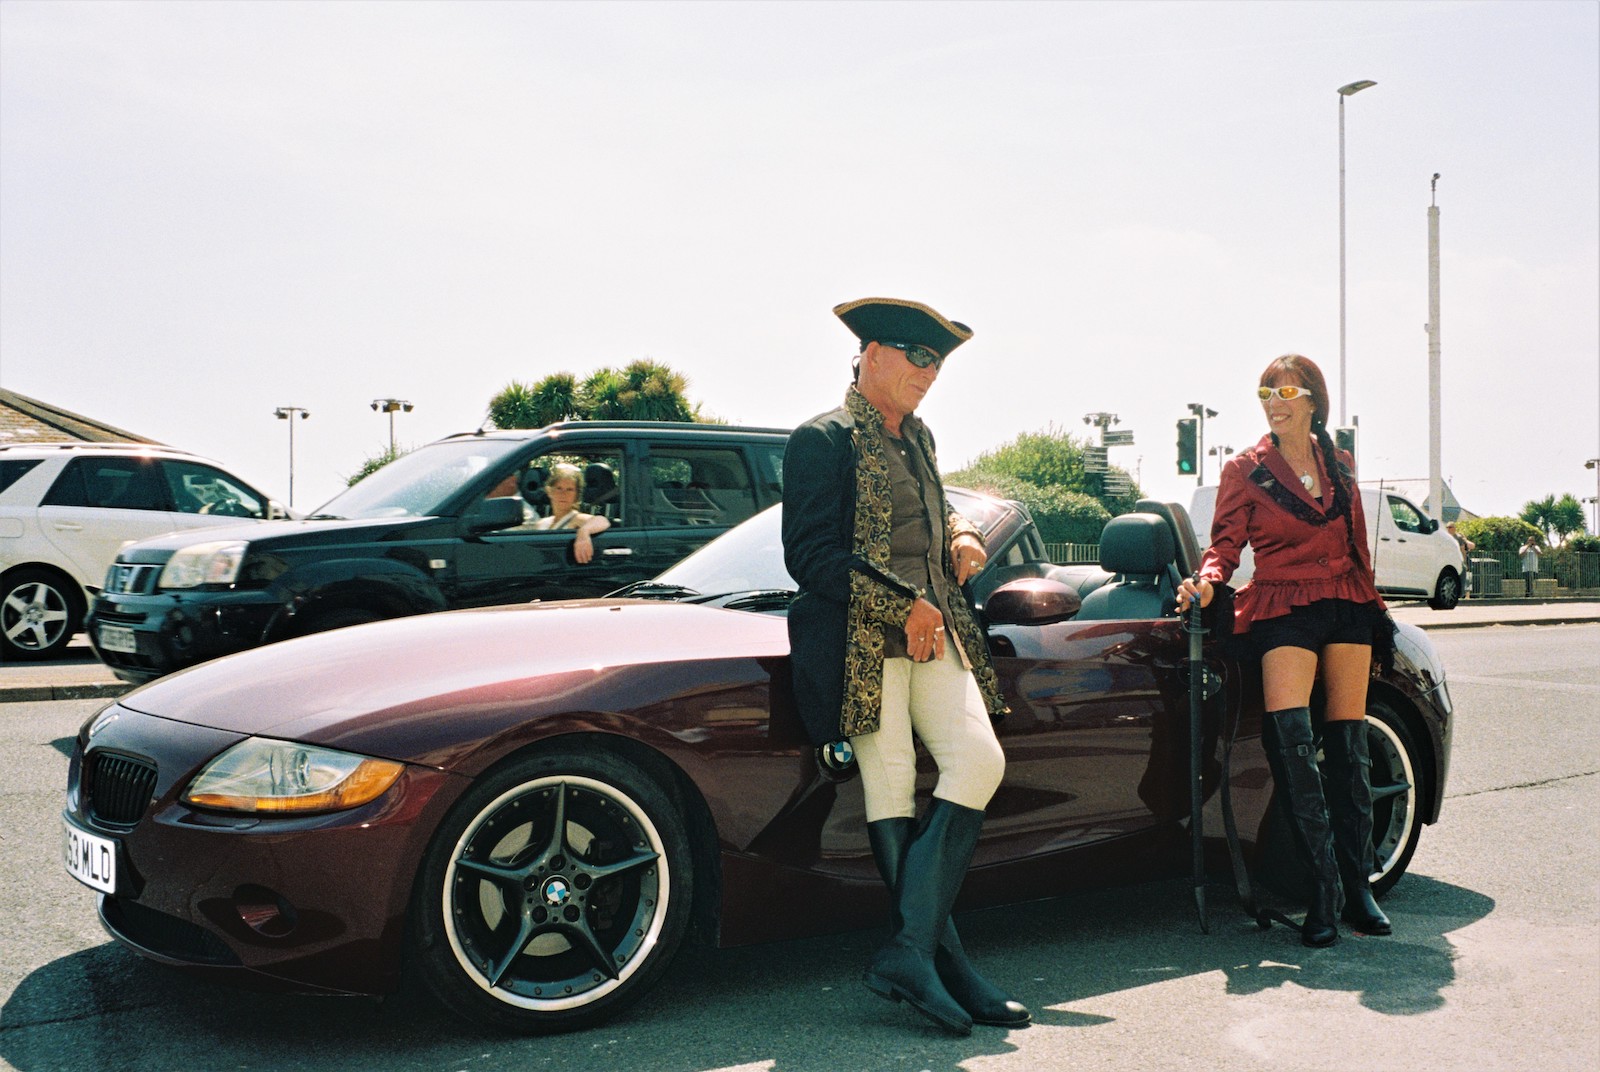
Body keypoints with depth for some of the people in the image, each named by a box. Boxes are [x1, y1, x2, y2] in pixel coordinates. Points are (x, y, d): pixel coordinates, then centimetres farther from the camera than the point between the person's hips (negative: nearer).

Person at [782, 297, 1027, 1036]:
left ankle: (907, 951, -4)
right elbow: (809, 554, -12)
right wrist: (904, 607, -12)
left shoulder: (917, 438, 20)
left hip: (934, 635, 7)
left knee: (979, 761, -8)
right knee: (892, 794, -4)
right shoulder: (825, 438, -4)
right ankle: (947, 968, 3)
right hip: (862, 643, -7)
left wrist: (961, 535, 9)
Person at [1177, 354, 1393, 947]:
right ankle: (1324, 887, -14)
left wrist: (1372, 611, 19)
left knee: (1348, 744, 3)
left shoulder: (1338, 464, 14)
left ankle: (1358, 882, 12)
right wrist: (1206, 580, -22)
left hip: (1347, 605, 3)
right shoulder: (1244, 470, 4)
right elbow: (1226, 542, -2)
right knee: (1289, 736, -20)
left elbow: (1356, 543, 20)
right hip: (1283, 610, -3)